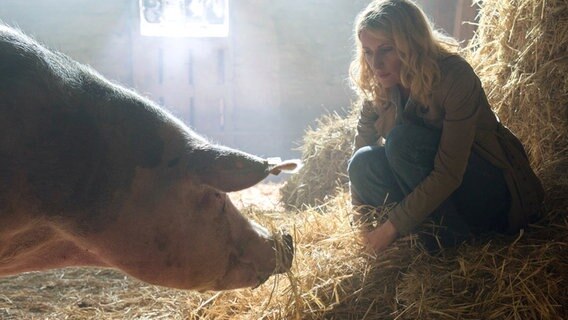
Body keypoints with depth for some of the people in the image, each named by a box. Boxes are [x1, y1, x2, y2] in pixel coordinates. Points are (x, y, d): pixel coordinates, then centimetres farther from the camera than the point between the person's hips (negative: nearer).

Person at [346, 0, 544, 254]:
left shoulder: (455, 76, -26)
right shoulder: (377, 88, -7)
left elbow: (449, 174, -29)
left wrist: (393, 226, -26)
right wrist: (363, 222, -12)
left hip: (489, 188, -5)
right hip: (431, 191, 6)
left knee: (402, 140, -30)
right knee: (364, 162, -21)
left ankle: (453, 233, -14)